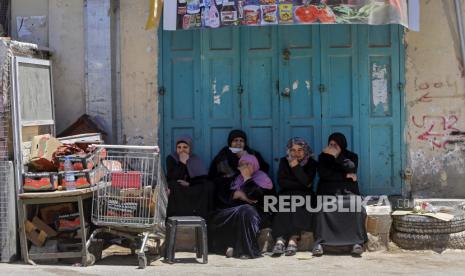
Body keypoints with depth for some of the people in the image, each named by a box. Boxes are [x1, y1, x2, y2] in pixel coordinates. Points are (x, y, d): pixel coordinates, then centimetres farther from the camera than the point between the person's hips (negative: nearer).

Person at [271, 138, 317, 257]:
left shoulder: (311, 163, 7)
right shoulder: (284, 161, 12)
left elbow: (307, 182, -10)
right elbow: (281, 182, -1)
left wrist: (296, 167, -15)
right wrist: (301, 185, -6)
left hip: (304, 195, -1)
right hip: (286, 195, 1)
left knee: (297, 207, -34)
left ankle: (293, 239, -48)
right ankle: (280, 240, -47)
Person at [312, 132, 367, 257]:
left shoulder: (352, 156, 15)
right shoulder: (323, 157, 15)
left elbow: (351, 168, -7)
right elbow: (323, 174, -2)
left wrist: (337, 156, -15)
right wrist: (345, 176, -4)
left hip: (347, 191, 0)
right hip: (328, 191, 0)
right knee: (323, 208, -33)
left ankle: (357, 242, -33)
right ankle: (319, 243, -35)